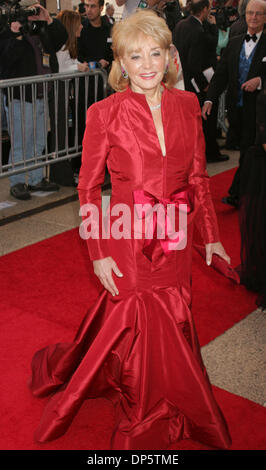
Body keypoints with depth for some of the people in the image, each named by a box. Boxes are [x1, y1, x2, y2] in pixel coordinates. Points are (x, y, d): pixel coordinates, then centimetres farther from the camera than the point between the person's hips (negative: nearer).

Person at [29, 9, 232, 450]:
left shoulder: (187, 105, 2)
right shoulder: (104, 113, -10)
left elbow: (198, 176, 9)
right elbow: (88, 187, -5)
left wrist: (211, 235, 10)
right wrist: (98, 253, -8)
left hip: (174, 240, 5)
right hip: (128, 242, -4)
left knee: (169, 326, 15)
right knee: (142, 330, 8)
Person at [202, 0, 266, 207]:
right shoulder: (234, 43, 11)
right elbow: (221, 74, 7)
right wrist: (210, 99, -4)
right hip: (236, 108, 5)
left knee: (247, 153, -5)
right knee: (247, 152, 15)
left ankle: (236, 194, 2)